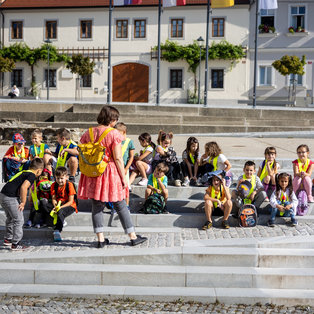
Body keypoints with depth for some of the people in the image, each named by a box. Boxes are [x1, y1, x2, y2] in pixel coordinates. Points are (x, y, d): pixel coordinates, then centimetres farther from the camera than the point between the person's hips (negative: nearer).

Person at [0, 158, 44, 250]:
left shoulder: (24, 172, 19)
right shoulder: (32, 175, -8)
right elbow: (23, 187, -23)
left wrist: (21, 201, 25)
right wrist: (23, 203, -13)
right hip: (10, 198, -9)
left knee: (10, 218, 24)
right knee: (19, 220, 0)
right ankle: (15, 244, 4)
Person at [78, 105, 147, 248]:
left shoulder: (88, 133, 4)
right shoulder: (114, 134, -11)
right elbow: (118, 158, -13)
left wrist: (89, 172, 15)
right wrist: (123, 178, -7)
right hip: (110, 173, -4)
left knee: (96, 207, 11)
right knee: (121, 206, 7)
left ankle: (100, 239, 11)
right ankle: (133, 237, 16)